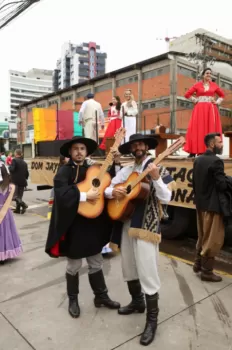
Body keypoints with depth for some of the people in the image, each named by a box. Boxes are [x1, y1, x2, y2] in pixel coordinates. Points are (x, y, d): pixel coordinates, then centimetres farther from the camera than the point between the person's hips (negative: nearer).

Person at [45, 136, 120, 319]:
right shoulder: (64, 171, -9)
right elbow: (61, 194, -24)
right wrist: (85, 196, -27)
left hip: (93, 223, 5)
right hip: (73, 224, -5)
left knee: (96, 263, 17)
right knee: (74, 265, 11)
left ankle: (101, 296, 33)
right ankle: (73, 300, 31)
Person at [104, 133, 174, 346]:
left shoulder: (160, 171, -5)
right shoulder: (126, 170, 9)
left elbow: (166, 199, -16)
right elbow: (106, 189, 9)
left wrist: (156, 178, -28)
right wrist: (112, 191, -13)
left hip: (146, 227, -6)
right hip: (126, 224, 6)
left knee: (148, 274, -3)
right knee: (129, 269, 18)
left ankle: (152, 319, 14)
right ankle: (137, 302, 41)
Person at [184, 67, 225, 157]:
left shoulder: (214, 85, 10)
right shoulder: (197, 85, 4)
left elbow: (222, 95, 20)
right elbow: (187, 94, 4)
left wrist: (217, 102, 5)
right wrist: (195, 100, -1)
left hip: (211, 110, 2)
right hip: (200, 109, -2)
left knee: (211, 129, -1)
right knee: (198, 129, -6)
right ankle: (194, 151, -7)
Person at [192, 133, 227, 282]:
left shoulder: (198, 160, 8)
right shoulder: (216, 161, -18)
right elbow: (222, 185, -22)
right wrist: (227, 181, -2)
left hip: (200, 203, 9)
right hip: (213, 205, -8)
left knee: (203, 236, 21)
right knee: (213, 239, 4)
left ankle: (198, 264, 32)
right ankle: (207, 271, 14)